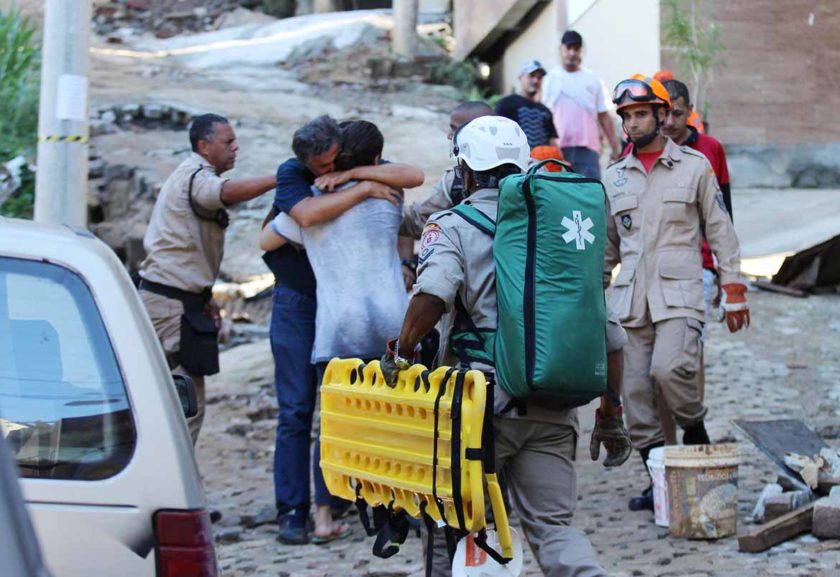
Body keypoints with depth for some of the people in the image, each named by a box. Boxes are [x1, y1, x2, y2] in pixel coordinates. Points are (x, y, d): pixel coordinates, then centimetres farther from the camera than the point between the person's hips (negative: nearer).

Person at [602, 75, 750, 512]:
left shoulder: (695, 166, 5)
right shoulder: (614, 178, 14)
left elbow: (720, 230, 6)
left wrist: (734, 291, 2)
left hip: (679, 291, -4)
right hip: (630, 297, 4)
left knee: (669, 368, -25)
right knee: (634, 390, -1)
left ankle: (695, 433, 4)